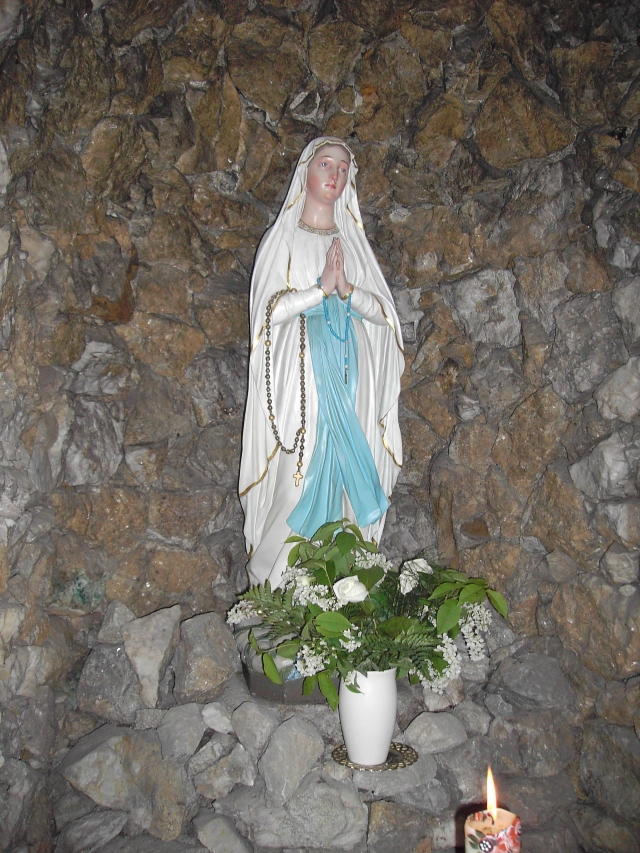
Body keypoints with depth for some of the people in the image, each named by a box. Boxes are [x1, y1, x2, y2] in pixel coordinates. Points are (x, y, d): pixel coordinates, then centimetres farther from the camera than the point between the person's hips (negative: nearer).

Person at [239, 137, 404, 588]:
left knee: (347, 476, 0)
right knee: (299, 480, -7)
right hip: (302, 376, -3)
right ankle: (280, 583, 5)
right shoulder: (283, 238, 7)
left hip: (349, 377, 4)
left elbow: (385, 313, 8)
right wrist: (322, 287, -12)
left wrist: (346, 289, -9)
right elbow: (269, 310, -5)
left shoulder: (354, 241, 17)